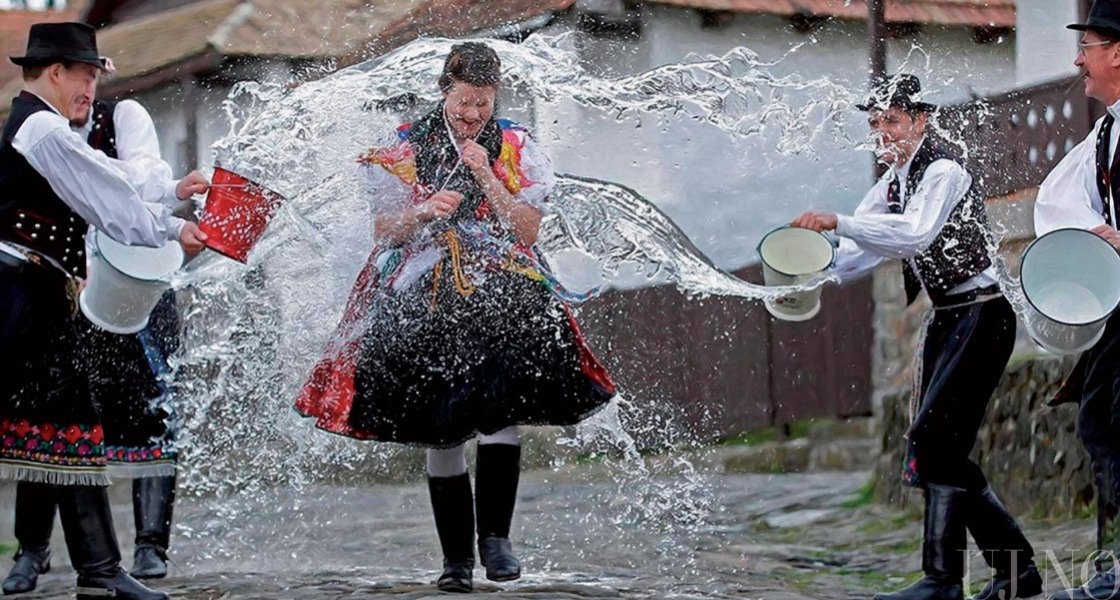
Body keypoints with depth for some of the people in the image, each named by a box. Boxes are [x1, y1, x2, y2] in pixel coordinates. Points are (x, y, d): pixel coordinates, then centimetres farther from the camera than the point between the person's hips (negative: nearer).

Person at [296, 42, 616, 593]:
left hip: (500, 295, -1)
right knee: (441, 433, 1)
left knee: (501, 410, -21)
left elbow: (527, 229, -3)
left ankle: (494, 535, -16)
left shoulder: (517, 150, 5)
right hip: (425, 303, 1)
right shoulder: (405, 149, 6)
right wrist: (423, 210, -17)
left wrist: (485, 177, -13)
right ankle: (456, 557, 9)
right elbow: (385, 230, 3)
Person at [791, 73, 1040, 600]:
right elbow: (860, 252, 13)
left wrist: (838, 222, -38)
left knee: (932, 439, -16)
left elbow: (915, 233, -32)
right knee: (942, 453, 7)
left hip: (980, 316, -9)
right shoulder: (893, 182, 12)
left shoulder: (943, 173, -14)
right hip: (946, 320, 9)